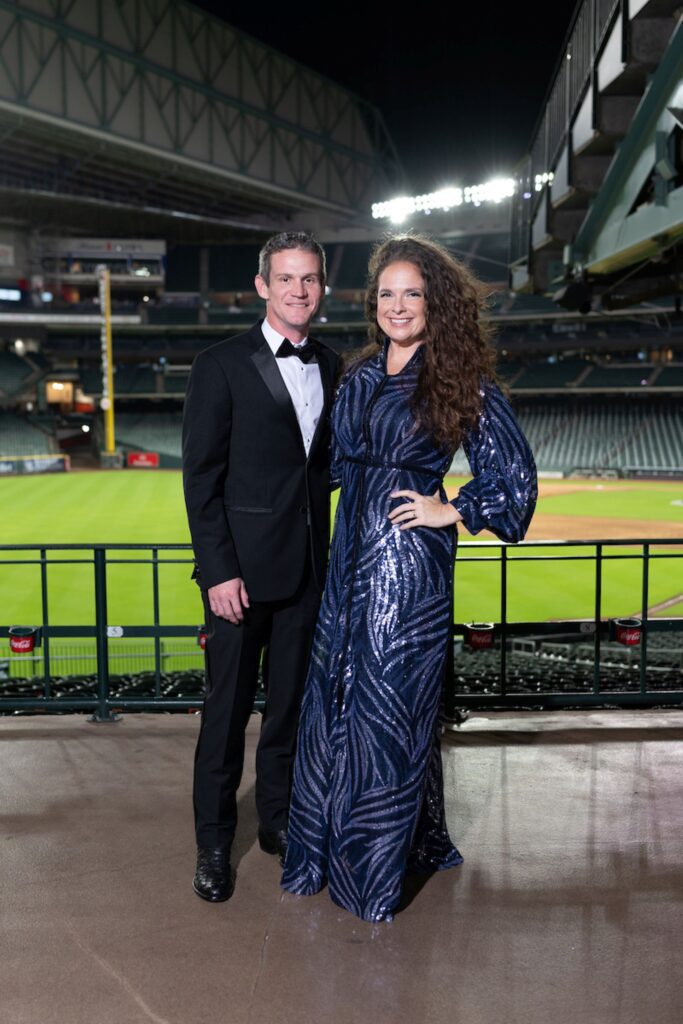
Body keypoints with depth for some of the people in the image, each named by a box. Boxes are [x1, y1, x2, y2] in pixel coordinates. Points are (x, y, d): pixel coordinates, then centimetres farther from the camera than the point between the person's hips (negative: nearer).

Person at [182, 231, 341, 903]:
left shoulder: (330, 367, 9)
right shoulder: (221, 366, -6)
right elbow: (201, 477, -9)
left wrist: (325, 556, 3)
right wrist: (218, 571, -13)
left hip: (307, 569, 5)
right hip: (241, 569, -4)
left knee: (290, 703, 16)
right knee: (227, 708, 6)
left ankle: (279, 821, 34)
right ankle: (213, 844, 24)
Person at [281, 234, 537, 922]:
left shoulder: (459, 380, -6)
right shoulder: (358, 378, 10)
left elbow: (515, 474, -6)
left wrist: (452, 512, -7)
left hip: (409, 562, -6)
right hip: (351, 554, 6)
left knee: (389, 704, 3)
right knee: (333, 697, 11)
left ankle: (379, 863, 23)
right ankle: (328, 843, 32)